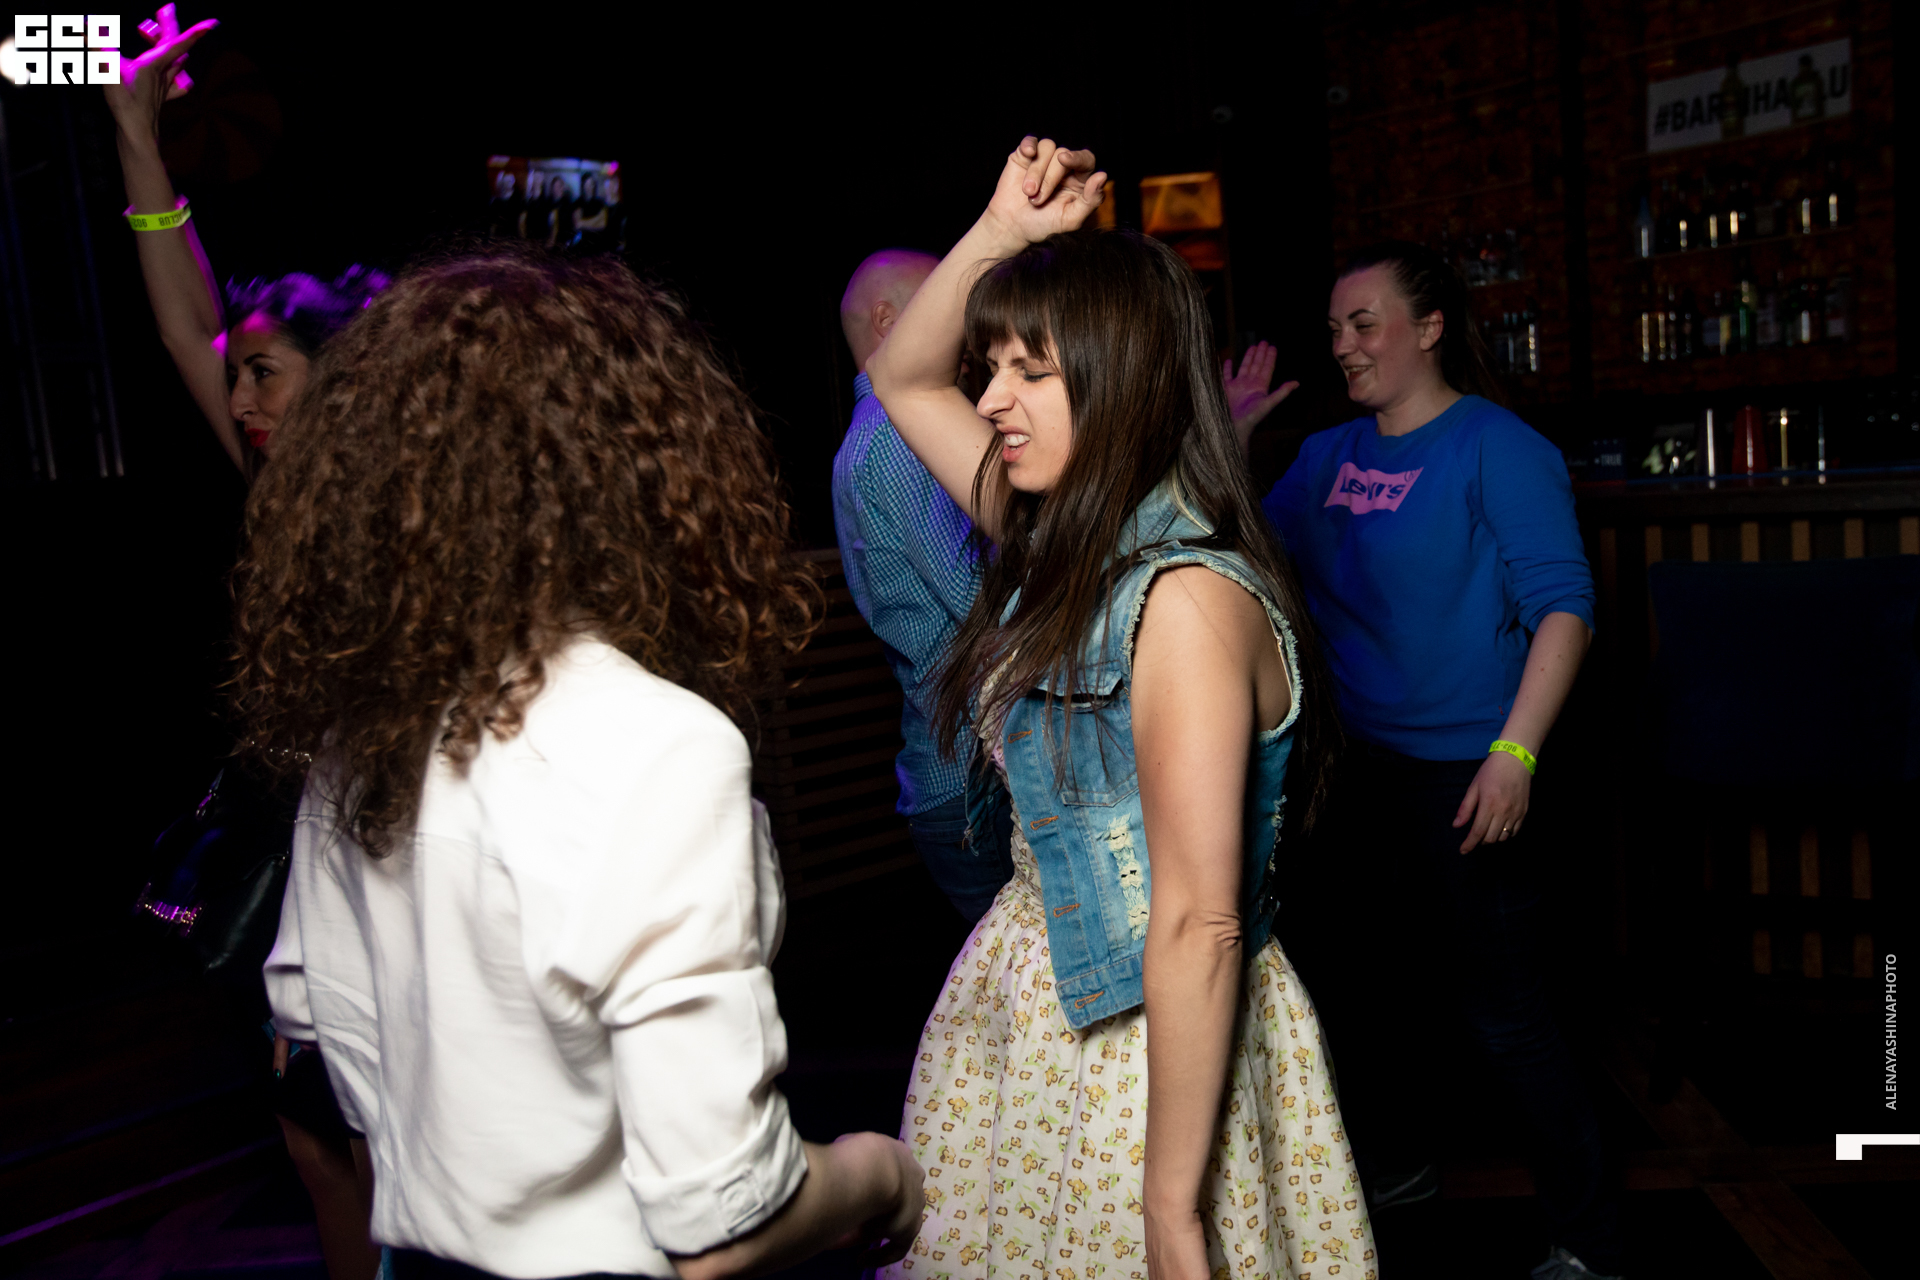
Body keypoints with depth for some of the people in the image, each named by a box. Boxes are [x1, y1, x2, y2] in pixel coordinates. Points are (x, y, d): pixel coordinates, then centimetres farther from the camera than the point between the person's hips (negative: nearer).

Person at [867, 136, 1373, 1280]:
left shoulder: (1186, 597, -25)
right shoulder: (1065, 543, 1)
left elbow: (1199, 925, -25)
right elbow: (903, 379, 14)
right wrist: (1003, 231, 1)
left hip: (1151, 1038, -8)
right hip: (1036, 999, 8)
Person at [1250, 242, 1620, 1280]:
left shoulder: (1497, 447, -11)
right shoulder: (1329, 456, 9)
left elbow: (1564, 607, -16)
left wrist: (1516, 751, -25)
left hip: (1465, 776, -8)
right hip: (1359, 768, 8)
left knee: (1497, 1008, 0)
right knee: (1323, 963, 19)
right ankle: (1403, 1155, 45)